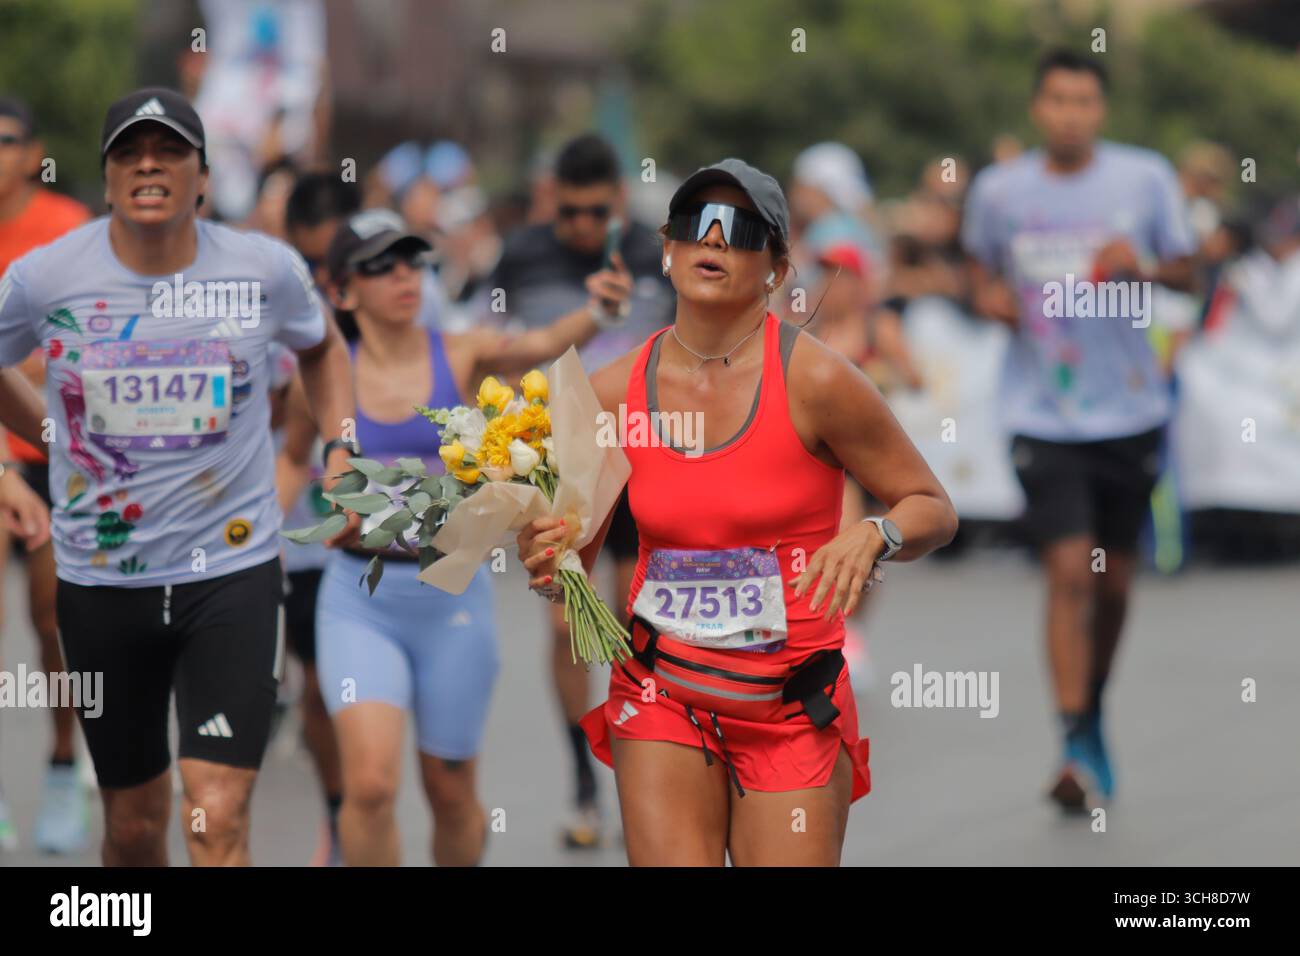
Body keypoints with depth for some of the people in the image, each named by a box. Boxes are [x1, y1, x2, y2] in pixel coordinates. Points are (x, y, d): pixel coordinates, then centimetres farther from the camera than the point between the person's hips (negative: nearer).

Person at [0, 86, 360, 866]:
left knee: (219, 818, -13)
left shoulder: (267, 269, -4)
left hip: (234, 571, -1)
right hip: (100, 580, 1)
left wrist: (342, 450, 7)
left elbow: (322, 346, 18)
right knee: (134, 822, 13)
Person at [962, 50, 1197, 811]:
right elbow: (982, 264, 17)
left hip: (1130, 411, 1)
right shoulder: (999, 190, -1)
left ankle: (1093, 713, 35)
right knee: (1070, 572, -13)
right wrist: (988, 295, -5)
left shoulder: (1145, 178, -3)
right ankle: (1078, 747, -10)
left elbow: (1186, 270, 4)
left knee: (1113, 579, 12)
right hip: (1044, 413, -1)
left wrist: (1141, 267, -17)